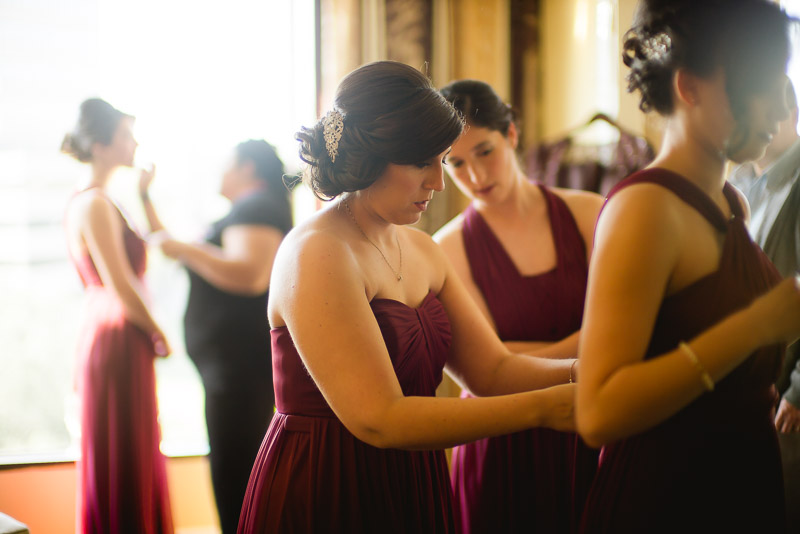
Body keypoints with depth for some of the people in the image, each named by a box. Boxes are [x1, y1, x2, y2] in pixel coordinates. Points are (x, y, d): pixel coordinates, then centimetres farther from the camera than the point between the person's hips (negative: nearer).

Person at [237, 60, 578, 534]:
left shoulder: (423, 251, 7)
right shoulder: (316, 254, -19)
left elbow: (493, 370, 4)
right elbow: (379, 419, -26)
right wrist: (544, 408, -26)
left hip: (414, 495, 8)